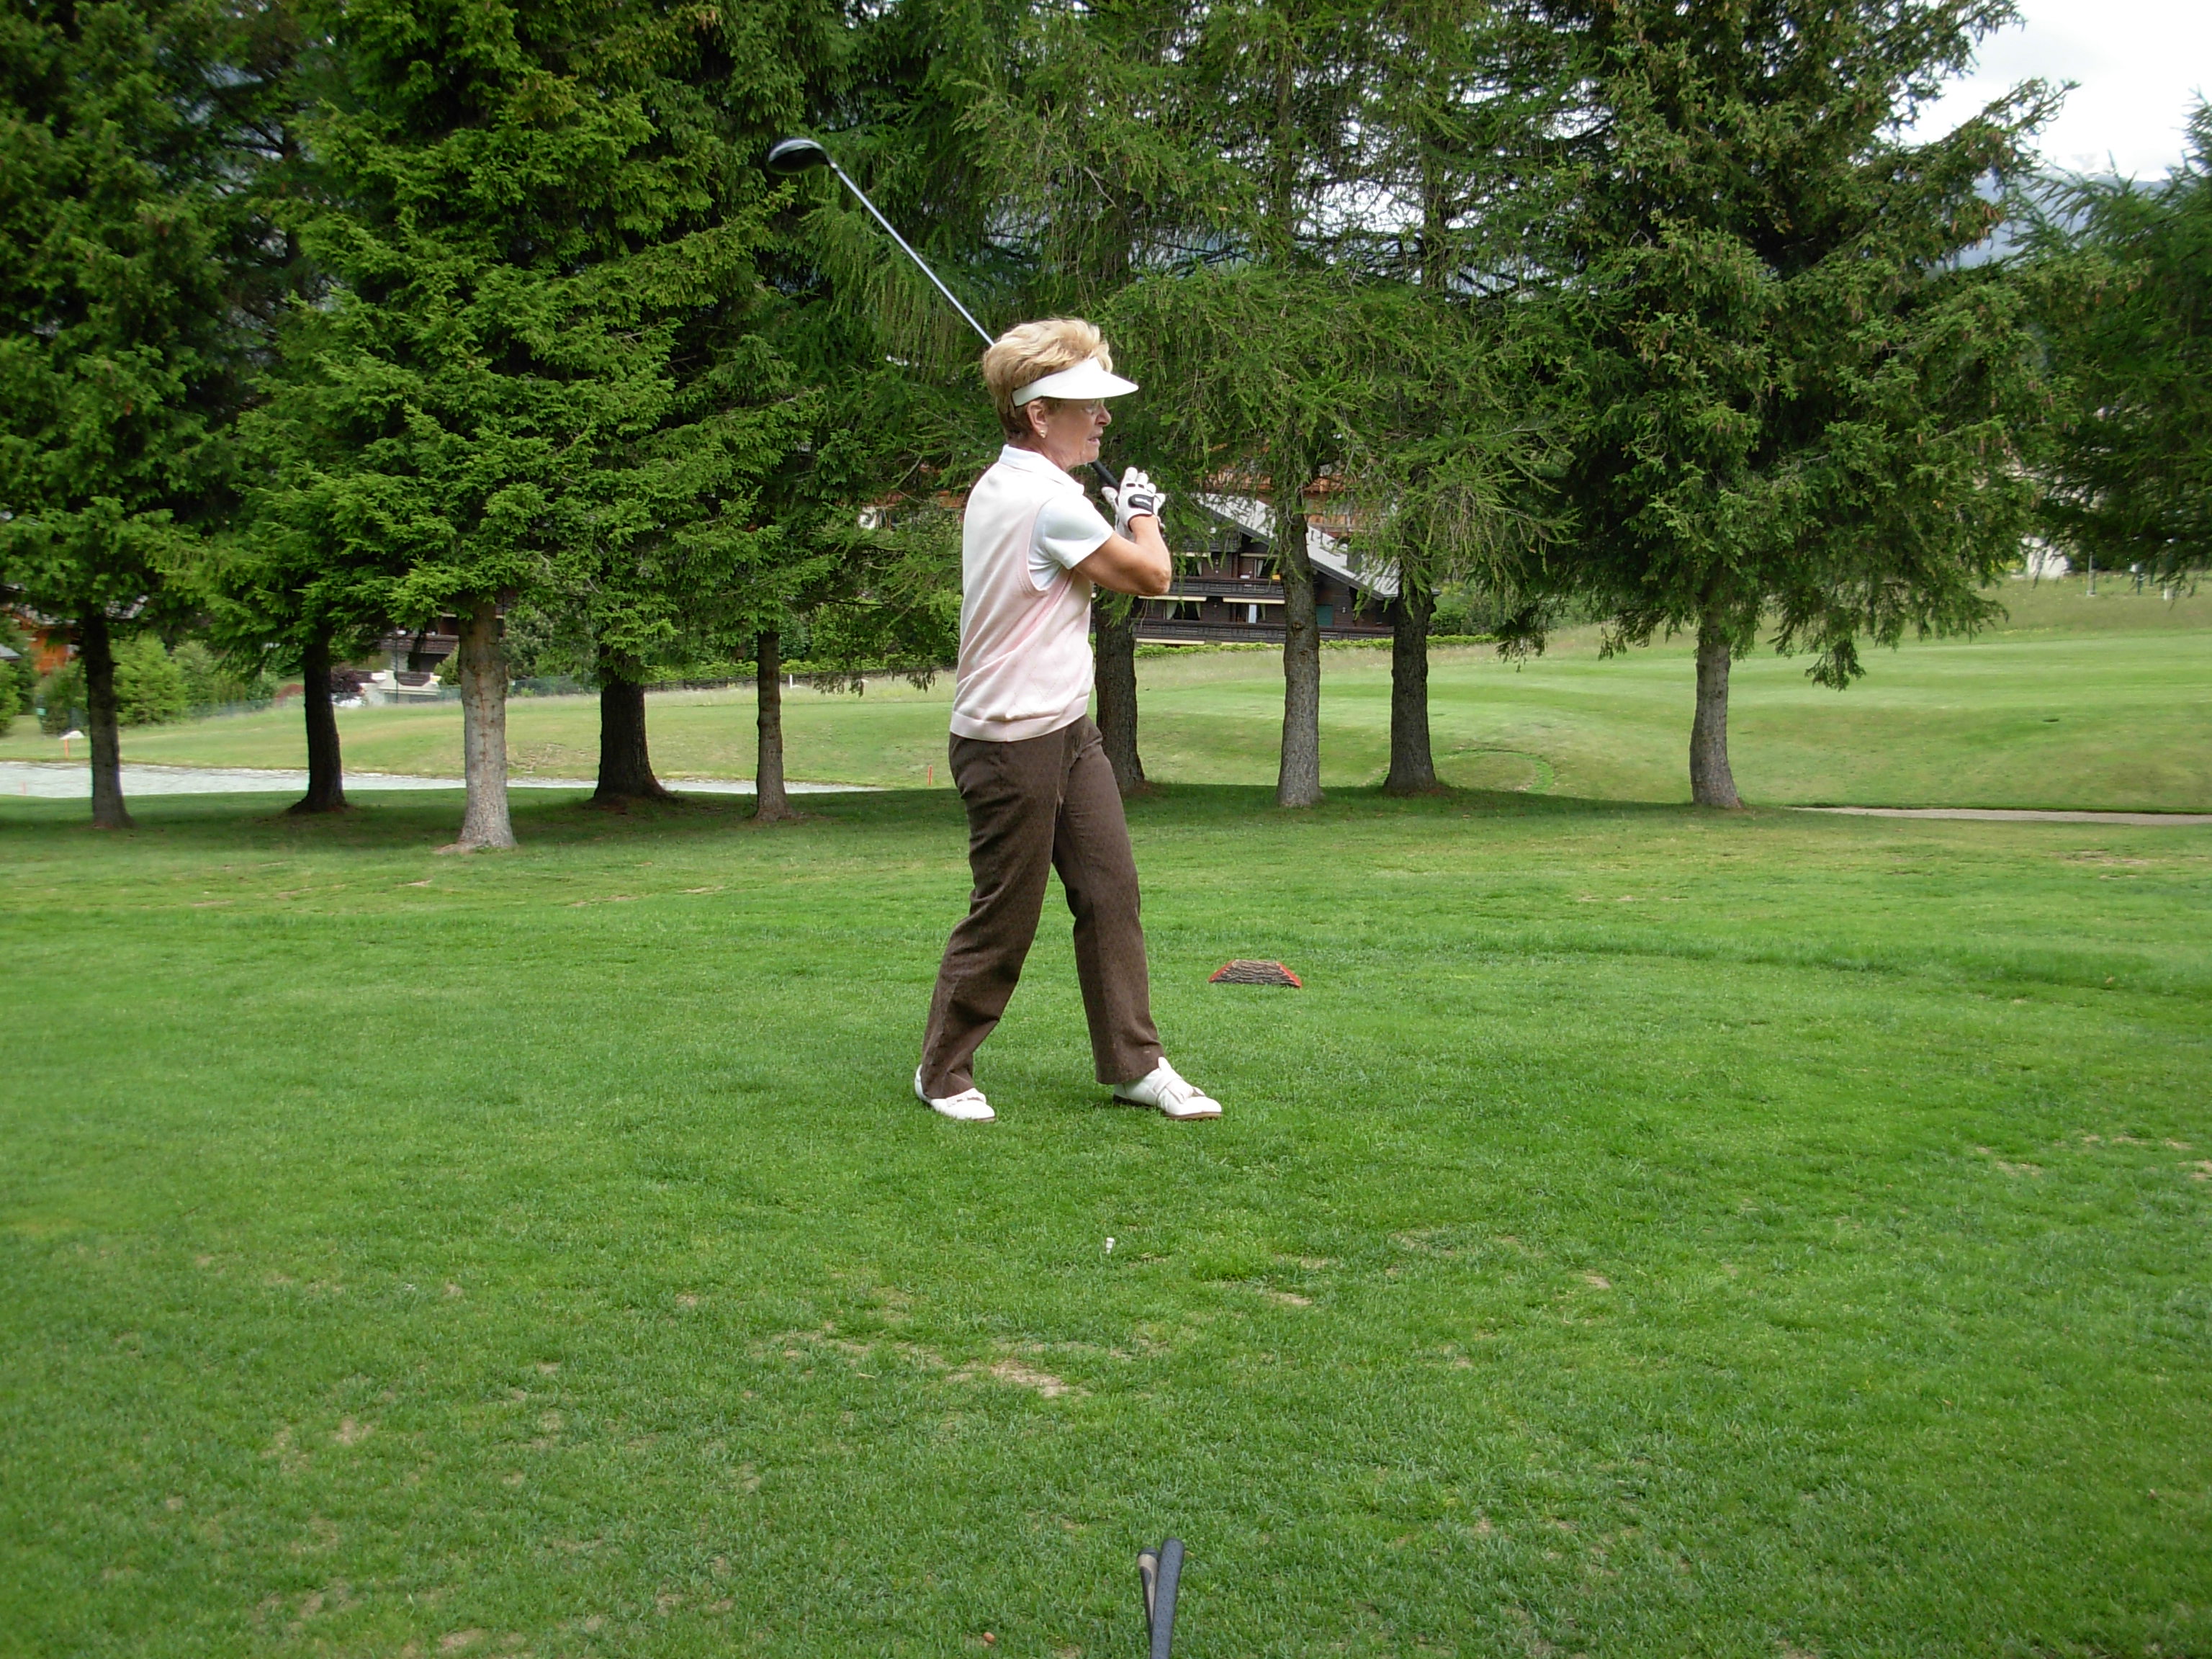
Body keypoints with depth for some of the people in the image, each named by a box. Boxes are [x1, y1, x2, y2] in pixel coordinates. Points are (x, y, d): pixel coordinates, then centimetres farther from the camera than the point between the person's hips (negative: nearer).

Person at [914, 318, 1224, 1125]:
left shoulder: (998, 488, 11)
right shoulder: (1048, 500, -20)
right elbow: (1152, 578, -9)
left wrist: (1121, 526, 14)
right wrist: (1142, 513, 9)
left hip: (1066, 732, 10)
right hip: (1012, 746, -10)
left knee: (1112, 891, 7)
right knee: (1005, 915, 1)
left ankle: (1134, 1064, 13)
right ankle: (942, 1070, 18)